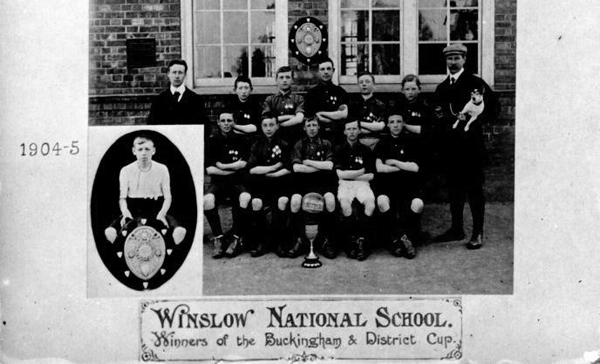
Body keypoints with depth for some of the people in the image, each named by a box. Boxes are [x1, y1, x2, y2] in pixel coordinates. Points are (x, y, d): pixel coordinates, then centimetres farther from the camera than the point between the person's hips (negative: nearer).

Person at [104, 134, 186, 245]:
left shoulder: (162, 169, 0)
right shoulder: (126, 171, 0)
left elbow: (167, 197, 2)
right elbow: (122, 197, 2)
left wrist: (161, 214, -17)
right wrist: (125, 213, -20)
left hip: (156, 210, 0)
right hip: (133, 212, 0)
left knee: (180, 231, -31)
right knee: (110, 232, -32)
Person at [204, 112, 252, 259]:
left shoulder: (240, 141, 9)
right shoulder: (212, 141, 9)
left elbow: (242, 164, -4)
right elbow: (209, 169, -1)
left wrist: (222, 166, -4)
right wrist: (234, 168, -4)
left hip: (237, 182, 0)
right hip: (217, 182, 1)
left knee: (245, 198, -34)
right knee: (207, 199, -33)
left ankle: (236, 238, -22)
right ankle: (218, 238, -21)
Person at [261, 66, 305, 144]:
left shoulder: (298, 99, 9)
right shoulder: (269, 100, 13)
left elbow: (299, 119, -7)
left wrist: (278, 124, -6)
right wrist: (287, 117, -5)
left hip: (294, 140, -1)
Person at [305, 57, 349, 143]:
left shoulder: (341, 92, 11)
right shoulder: (311, 93, 6)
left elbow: (344, 114, -2)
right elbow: (314, 118, -3)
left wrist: (321, 113, -5)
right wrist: (337, 115, -5)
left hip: (338, 136, 2)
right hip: (319, 136, -1)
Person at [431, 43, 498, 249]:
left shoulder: (475, 83, -2)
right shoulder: (441, 88, 16)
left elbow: (493, 108, -3)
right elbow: (437, 115, 19)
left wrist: (475, 122, -11)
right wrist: (442, 121, -2)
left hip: (471, 143, -6)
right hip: (450, 144, 6)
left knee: (474, 187, -3)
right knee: (454, 187, 10)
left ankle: (478, 233, 2)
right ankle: (456, 229, 19)